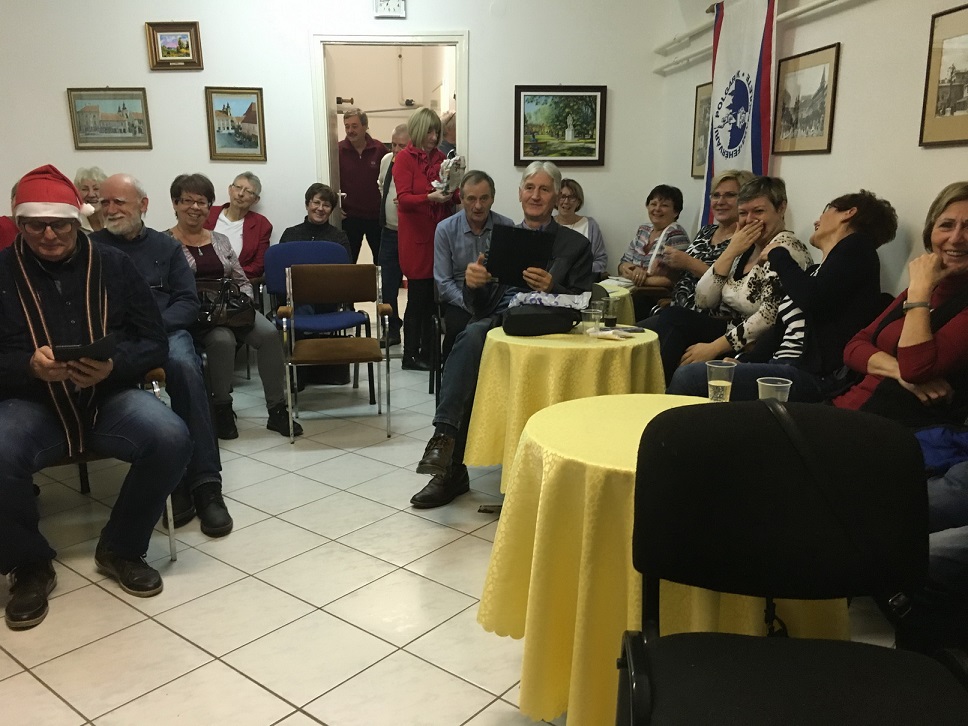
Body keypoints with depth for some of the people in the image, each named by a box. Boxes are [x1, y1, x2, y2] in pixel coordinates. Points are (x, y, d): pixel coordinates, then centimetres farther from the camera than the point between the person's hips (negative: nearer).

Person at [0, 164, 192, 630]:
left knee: (172, 440, -27)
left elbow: (155, 343, 2)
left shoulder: (113, 265, 5)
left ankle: (120, 549, -1)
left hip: (110, 397, 1)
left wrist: (115, 365, -18)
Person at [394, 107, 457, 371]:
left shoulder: (440, 157, 14)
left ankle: (427, 353, 14)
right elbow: (404, 198, -12)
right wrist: (430, 197, -27)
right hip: (415, 237, -5)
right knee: (418, 297, -4)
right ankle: (411, 355, 6)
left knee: (434, 297, 5)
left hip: (439, 233, 5)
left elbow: (452, 197, 18)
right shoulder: (404, 158, -2)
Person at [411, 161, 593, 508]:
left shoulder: (576, 245, 13)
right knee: (473, 335, -34)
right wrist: (472, 283, -7)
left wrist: (550, 288, -15)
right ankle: (445, 435, -35)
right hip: (496, 321, 3)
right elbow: (480, 306, 17)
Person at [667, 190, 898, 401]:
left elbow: (815, 301, -16)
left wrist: (778, 256, 0)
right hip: (782, 368, 8)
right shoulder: (815, 271, 26)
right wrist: (741, 362, 4)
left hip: (816, 377, -8)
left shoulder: (857, 247, 2)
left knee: (690, 377, -22)